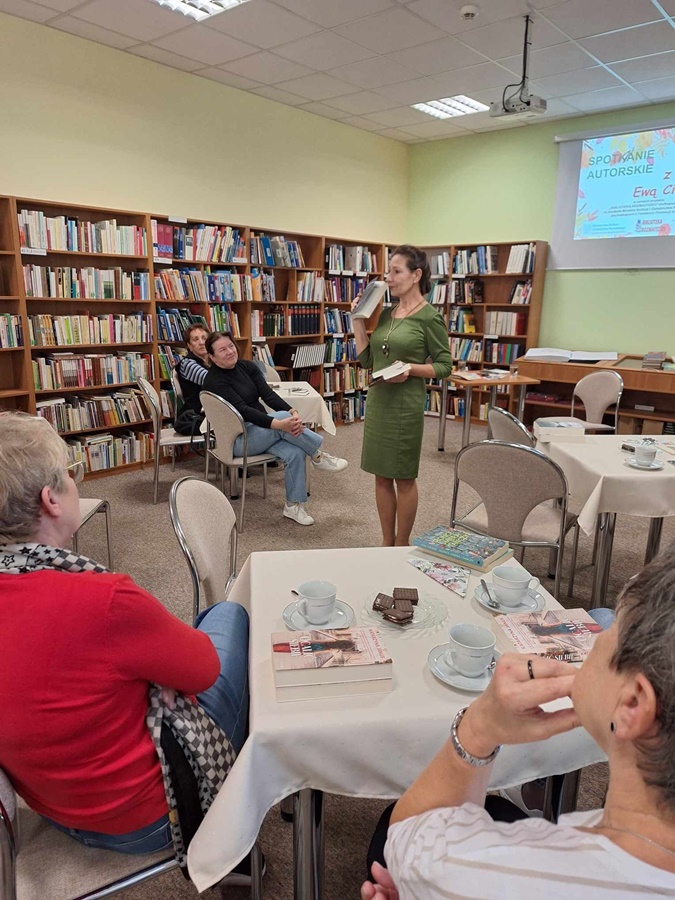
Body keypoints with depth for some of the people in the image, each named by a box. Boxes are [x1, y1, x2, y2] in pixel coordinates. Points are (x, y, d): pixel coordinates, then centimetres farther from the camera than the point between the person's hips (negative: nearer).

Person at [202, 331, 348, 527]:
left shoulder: (247, 366, 4)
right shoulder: (213, 381, -15)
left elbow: (268, 394, -6)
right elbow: (242, 410, -25)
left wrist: (292, 412, -26)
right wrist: (278, 423, -37)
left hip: (261, 429, 6)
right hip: (238, 439, -6)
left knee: (295, 453, -21)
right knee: (281, 417, -31)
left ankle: (293, 506, -7)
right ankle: (318, 456, -14)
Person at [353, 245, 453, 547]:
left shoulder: (429, 317, -9)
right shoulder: (386, 314, 11)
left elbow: (444, 366, -7)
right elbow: (366, 359, 11)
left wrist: (411, 369, -22)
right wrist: (358, 320, 5)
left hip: (405, 406, -7)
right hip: (377, 401, 7)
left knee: (403, 478, 5)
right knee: (381, 475, 13)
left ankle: (402, 547, 21)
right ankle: (387, 543, 27)